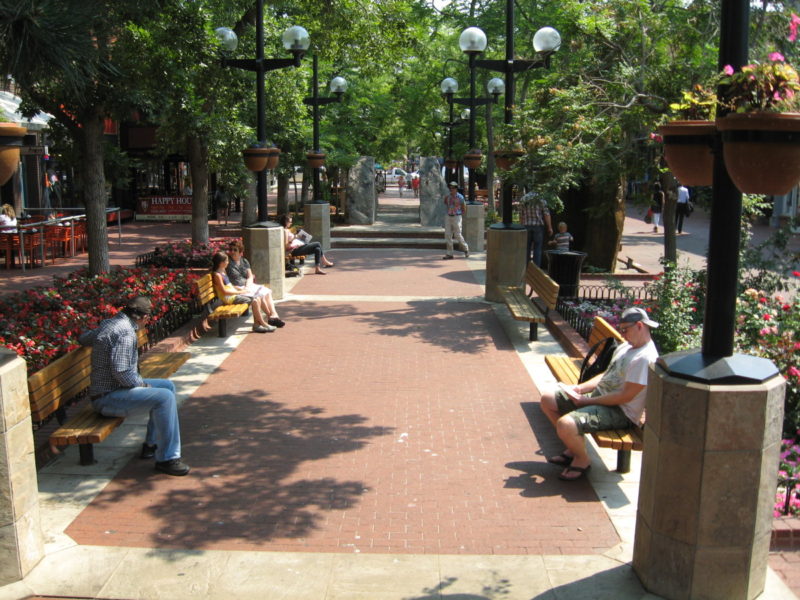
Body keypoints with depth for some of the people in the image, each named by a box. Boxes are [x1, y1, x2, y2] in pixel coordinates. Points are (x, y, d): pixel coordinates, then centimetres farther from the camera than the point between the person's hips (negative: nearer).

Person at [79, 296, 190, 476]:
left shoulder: (109, 323, 9)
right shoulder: (126, 332, -21)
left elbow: (83, 338, 29)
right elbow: (120, 371, -27)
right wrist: (143, 384, -12)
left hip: (109, 388, 11)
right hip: (108, 398, -11)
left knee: (168, 386, 17)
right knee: (165, 397, -26)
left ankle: (152, 445, 22)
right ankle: (167, 458, -20)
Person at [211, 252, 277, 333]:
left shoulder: (223, 271, 17)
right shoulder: (217, 275, -13)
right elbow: (224, 291, -18)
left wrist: (240, 289, 7)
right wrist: (239, 292, -13)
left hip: (235, 294, 10)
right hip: (228, 298, -10)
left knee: (260, 298, -2)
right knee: (254, 301, -21)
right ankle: (263, 323, -12)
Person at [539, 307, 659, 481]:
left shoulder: (645, 358, -21)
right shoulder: (626, 347, 11)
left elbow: (626, 396, -23)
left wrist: (588, 401, -17)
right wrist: (580, 388, 2)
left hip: (619, 412, -10)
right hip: (599, 395, 10)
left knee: (565, 424, -31)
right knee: (547, 400, 7)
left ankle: (582, 460, 0)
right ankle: (574, 447, 17)